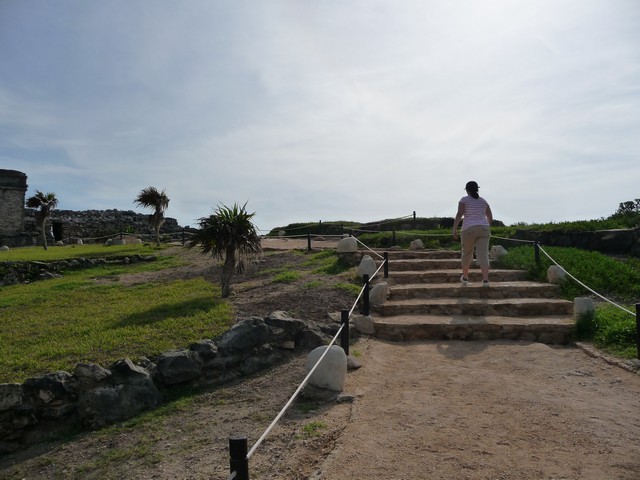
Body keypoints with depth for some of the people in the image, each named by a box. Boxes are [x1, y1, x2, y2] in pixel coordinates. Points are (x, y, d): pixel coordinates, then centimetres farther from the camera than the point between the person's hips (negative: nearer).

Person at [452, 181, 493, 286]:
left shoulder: (464, 200, 0)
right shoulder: (483, 201, 13)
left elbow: (459, 215, -11)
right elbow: (490, 217, 15)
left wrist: (454, 230, -8)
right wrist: (488, 227, 33)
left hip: (469, 230, -2)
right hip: (483, 230, 3)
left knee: (467, 253, 16)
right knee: (483, 255, -3)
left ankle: (465, 277, 27)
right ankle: (485, 280, -16)